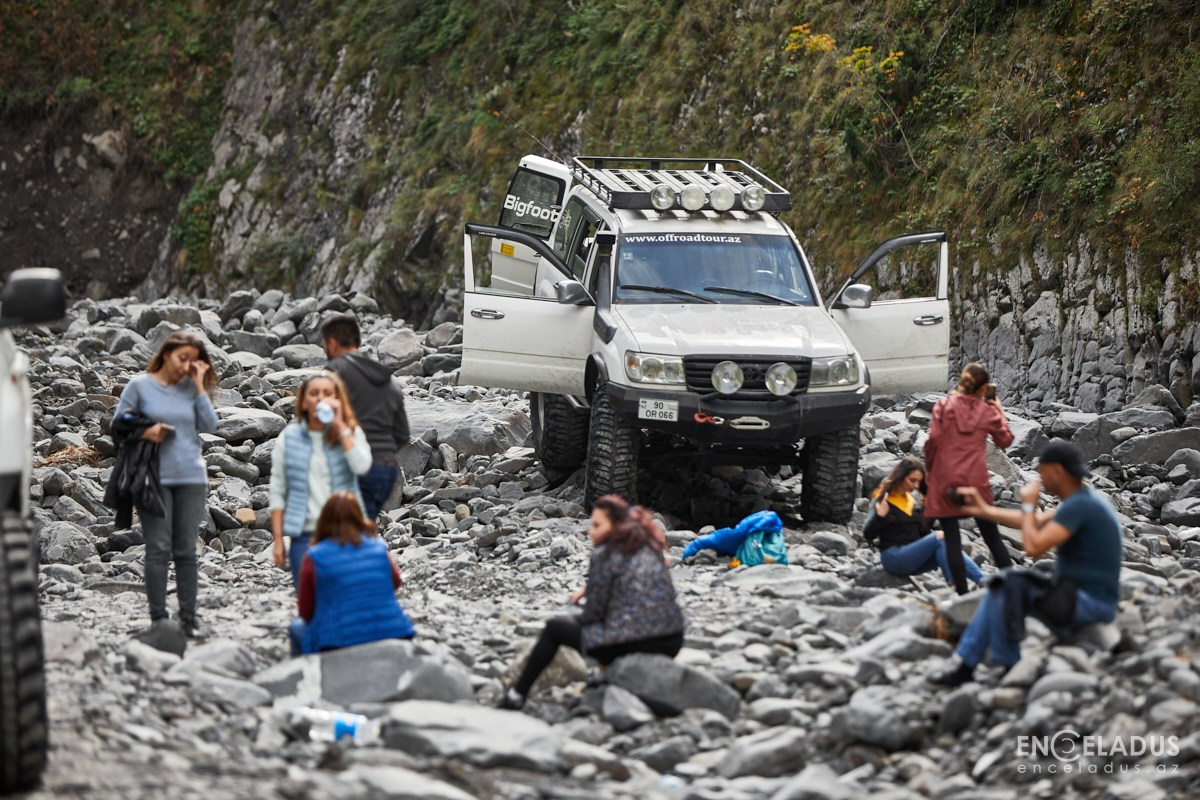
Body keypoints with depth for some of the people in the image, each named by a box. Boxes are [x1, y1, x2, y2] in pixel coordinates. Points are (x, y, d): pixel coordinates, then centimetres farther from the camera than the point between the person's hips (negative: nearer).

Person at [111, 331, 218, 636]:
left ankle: (188, 617, 11)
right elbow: (118, 425, 4)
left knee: (186, 550, 6)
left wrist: (199, 386, -3)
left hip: (191, 476, 3)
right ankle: (157, 618, -1)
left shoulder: (191, 387, 7)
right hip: (154, 477, -3)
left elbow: (209, 426, 0)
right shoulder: (139, 386, 1)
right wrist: (144, 432, -14)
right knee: (158, 549, -5)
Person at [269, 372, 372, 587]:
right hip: (305, 535, 1)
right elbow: (277, 491, 7)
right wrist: (278, 540, 3)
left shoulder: (351, 433, 5)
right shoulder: (289, 438, 6)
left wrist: (340, 425, -14)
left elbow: (361, 466, -16)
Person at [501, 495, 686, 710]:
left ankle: (517, 695, 24)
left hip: (630, 647, -7)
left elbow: (594, 612, -6)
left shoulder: (605, 555, -9)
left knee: (554, 628, 17)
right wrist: (588, 589, 25)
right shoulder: (651, 549, 12)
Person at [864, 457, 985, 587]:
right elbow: (868, 536, -10)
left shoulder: (912, 500, 15)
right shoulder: (882, 501, -4)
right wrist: (880, 516, -27)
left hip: (913, 557, 6)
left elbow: (921, 533, 17)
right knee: (940, 537, -24)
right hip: (894, 558, -6)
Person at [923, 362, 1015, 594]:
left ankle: (962, 594, -3)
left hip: (945, 479, -1)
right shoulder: (987, 411, 2)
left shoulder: (944, 406, -2)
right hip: (976, 481, 2)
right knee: (992, 537, 12)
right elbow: (1005, 440, 15)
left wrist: (929, 469, 5)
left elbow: (933, 440, -8)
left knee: (952, 539, 1)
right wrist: (1000, 412, 24)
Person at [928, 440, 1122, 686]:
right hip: (1093, 600, 10)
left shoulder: (1079, 506, -21)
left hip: (1087, 604, -10)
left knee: (1008, 587, -10)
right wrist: (985, 510, 27)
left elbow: (1034, 547, -24)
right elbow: (1037, 523, 25)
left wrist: (1028, 506, -8)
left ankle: (1009, 667, 4)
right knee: (998, 590, 6)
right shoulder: (1085, 498, 12)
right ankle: (964, 663, 3)